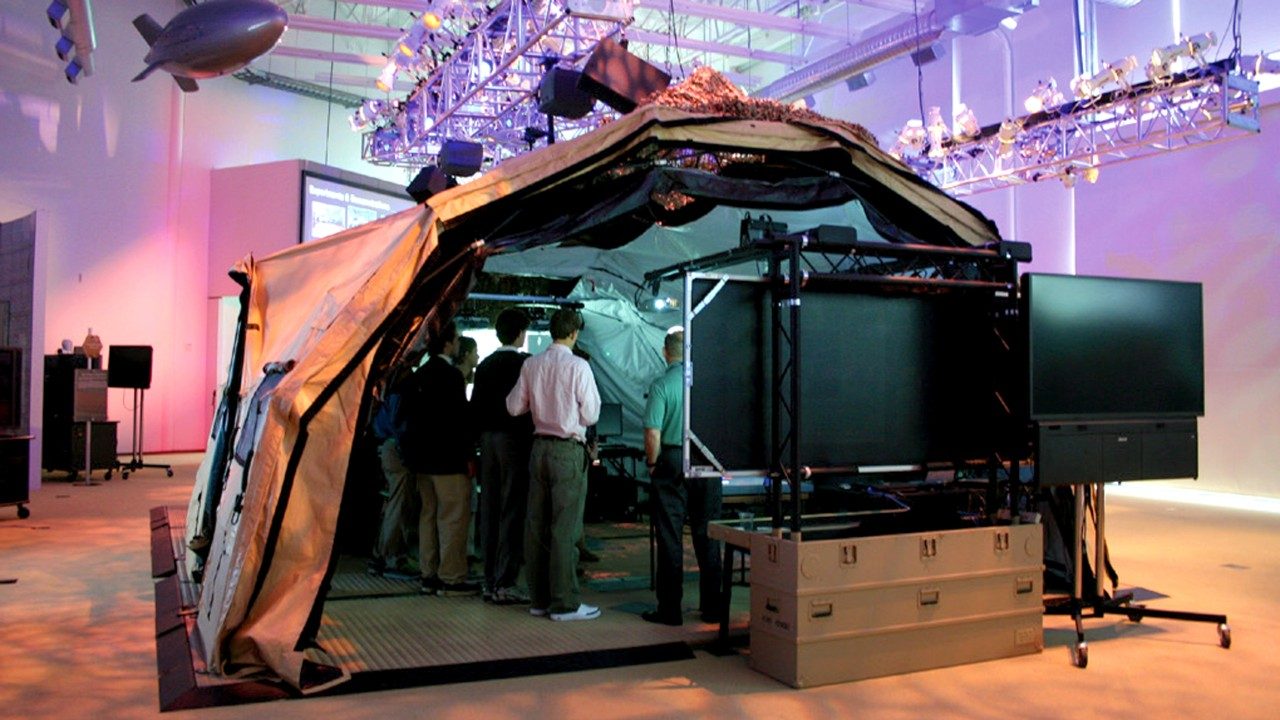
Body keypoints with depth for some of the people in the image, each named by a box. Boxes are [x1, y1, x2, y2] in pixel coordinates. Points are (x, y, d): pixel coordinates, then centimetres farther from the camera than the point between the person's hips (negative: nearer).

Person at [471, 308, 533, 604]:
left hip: (488, 439, 6)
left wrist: (482, 437, 17)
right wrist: (533, 436, 1)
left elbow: (475, 407, 11)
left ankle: (490, 581, 16)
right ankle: (504, 584, -3)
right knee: (512, 511, -3)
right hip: (515, 440, -6)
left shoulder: (484, 365, 9)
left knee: (489, 511, 9)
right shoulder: (526, 363, -9)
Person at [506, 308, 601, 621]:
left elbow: (514, 406, 9)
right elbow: (591, 416, -8)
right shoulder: (578, 367, -12)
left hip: (539, 448, 6)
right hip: (568, 451, -6)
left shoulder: (531, 364, 3)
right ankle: (564, 603, 3)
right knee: (564, 528, -2)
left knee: (536, 524, 11)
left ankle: (538, 599, 19)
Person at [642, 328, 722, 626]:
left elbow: (653, 434, -15)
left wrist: (652, 464, 1)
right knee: (707, 536, 12)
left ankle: (670, 609, 9)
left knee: (670, 537, 5)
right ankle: (711, 607, 18)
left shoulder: (661, 384, -9)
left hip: (672, 462, -3)